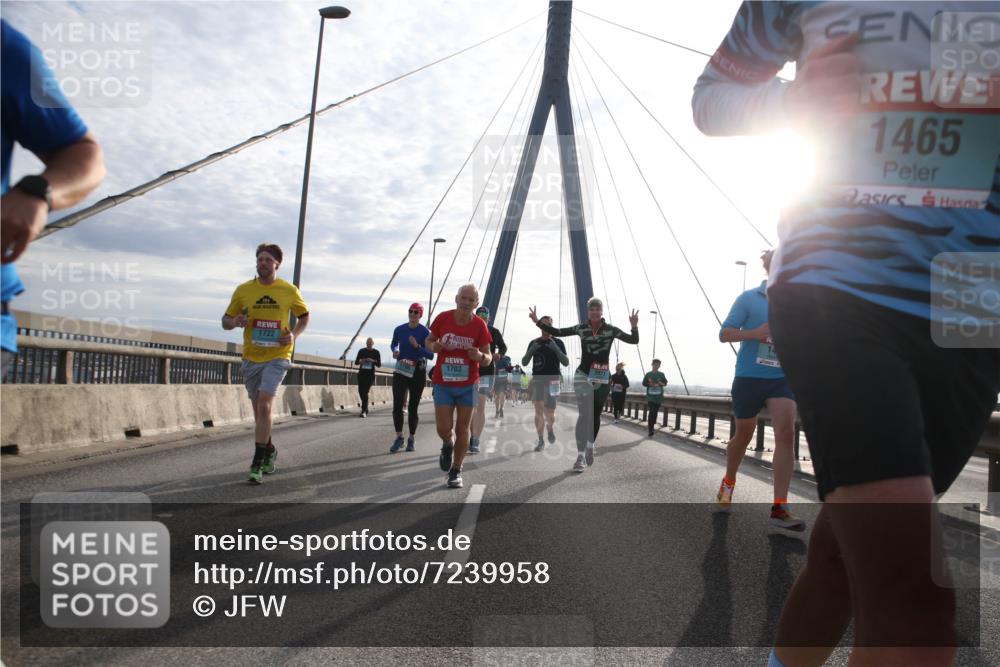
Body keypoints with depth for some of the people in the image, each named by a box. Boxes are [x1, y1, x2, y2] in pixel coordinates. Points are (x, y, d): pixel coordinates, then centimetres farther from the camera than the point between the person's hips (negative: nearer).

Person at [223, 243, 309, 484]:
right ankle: (269, 450, 37)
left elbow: (304, 316, 12)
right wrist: (235, 321, -16)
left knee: (264, 406, -17)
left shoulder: (289, 290, -2)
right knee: (260, 410, 12)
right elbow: (225, 321, 8)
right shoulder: (243, 290, 0)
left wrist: (294, 335, -6)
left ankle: (257, 464, -10)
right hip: (251, 358, 3)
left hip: (277, 357, -3)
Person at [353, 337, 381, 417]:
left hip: (370, 375, -3)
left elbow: (379, 365, 2)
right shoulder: (361, 351, 9)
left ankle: (364, 411, -12)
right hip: (361, 374, 3)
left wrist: (373, 361, -15)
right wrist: (361, 361, -10)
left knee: (365, 392, -13)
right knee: (361, 391, 2)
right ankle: (365, 409, 23)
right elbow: (356, 362, 11)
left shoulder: (376, 352, 3)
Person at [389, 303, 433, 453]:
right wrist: (394, 351, -3)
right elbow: (393, 344, 19)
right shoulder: (399, 329, 1)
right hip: (400, 370, 2)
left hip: (418, 371, -2)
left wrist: (417, 346, -24)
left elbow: (431, 355, -9)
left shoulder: (425, 332, -8)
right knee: (397, 406, -9)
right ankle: (399, 438, 5)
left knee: (413, 407, 4)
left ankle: (412, 439, 19)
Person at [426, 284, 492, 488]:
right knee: (444, 429, -5)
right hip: (443, 384, 0)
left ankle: (456, 472, 22)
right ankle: (448, 445, 33)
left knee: (462, 430, 5)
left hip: (468, 386, 0)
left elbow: (488, 358, -2)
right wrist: (434, 347, -15)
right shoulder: (443, 318, -8)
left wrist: (480, 356, -26)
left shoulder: (479, 325, -9)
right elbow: (429, 340, 9)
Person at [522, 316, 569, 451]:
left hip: (553, 379, -1)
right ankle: (541, 441, -1)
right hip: (537, 379, 1)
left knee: (549, 413, -3)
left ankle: (550, 427, 31)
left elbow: (566, 363, -2)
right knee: (538, 410, -8)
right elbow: (524, 362, 6)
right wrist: (532, 349, -12)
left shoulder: (558, 342, 5)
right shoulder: (534, 343, 10)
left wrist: (555, 348, -17)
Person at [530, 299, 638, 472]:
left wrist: (634, 326, -27)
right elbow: (557, 332, 2)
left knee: (595, 415, 12)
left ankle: (590, 447, 34)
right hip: (583, 376, -1)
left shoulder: (611, 329, -2)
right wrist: (538, 322, -7)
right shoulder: (581, 328, 0)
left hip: (603, 378, 1)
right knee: (584, 414, -12)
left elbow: (633, 340, -6)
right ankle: (581, 457, -14)